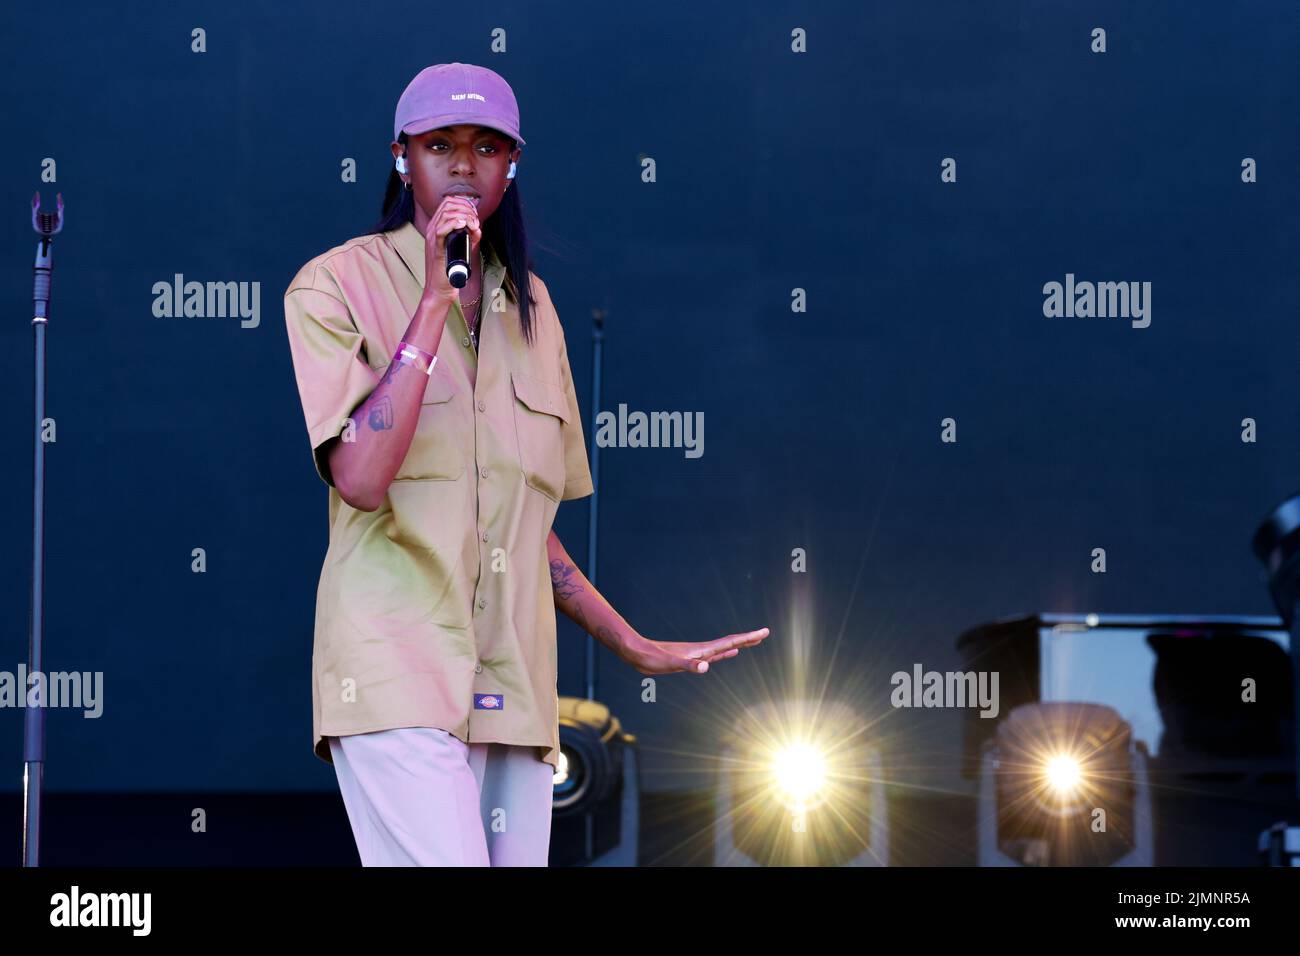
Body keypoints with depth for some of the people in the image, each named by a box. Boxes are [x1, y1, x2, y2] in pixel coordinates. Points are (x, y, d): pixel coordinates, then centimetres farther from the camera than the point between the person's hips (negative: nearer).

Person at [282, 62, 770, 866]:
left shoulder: (530, 307, 18)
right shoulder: (339, 285, 0)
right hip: (398, 675, -6)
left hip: (515, 682, 6)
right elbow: (359, 478, -15)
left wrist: (637, 648, 24)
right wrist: (435, 301, -13)